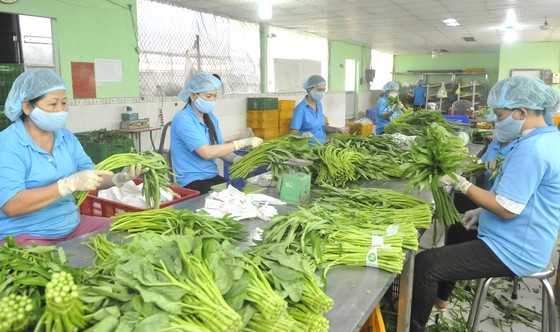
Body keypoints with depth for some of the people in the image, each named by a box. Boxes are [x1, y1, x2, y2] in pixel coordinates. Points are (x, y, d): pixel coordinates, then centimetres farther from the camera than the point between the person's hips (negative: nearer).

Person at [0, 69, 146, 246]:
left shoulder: (66, 137, 6)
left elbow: (92, 178, 5)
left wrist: (119, 178, -17)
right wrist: (70, 184, -30)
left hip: (72, 225, 6)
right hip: (25, 235, -6)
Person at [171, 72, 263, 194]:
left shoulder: (211, 118, 11)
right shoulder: (182, 119, -13)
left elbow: (221, 150, 8)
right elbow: (207, 153, -23)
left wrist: (240, 160, -12)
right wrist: (242, 143, -22)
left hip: (214, 177, 7)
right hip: (192, 183, -7)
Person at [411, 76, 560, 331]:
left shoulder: (531, 149, -26)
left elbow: (507, 209, -26)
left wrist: (461, 184, -20)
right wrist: (484, 211, 12)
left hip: (513, 252, -11)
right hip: (520, 242, 11)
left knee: (425, 263, -18)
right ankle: (440, 297, 42)